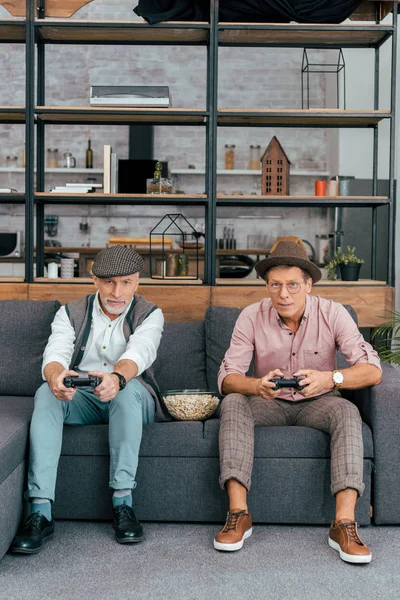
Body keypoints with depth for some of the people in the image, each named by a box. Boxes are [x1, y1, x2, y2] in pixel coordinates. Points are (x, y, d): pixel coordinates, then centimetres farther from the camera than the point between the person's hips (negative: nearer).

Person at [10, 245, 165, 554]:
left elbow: (139, 352, -25)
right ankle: (40, 511, -35)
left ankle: (123, 502, -34)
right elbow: (55, 354, -17)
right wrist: (56, 376, -43)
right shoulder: (70, 313, 3)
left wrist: (118, 377, -50)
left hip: (130, 400, -1)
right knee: (46, 393, -29)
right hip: (80, 400, 2)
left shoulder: (149, 314, -3)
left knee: (129, 388, -36)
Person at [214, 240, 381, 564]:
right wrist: (256, 386, -40)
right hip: (270, 403, 1)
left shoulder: (333, 314, -14)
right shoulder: (251, 317, -12)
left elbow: (373, 370, -21)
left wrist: (330, 378, -41)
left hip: (317, 403, 0)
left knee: (348, 412, -31)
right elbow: (227, 377, -17)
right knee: (233, 404, -28)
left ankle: (344, 523, -35)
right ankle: (238, 513, -31)